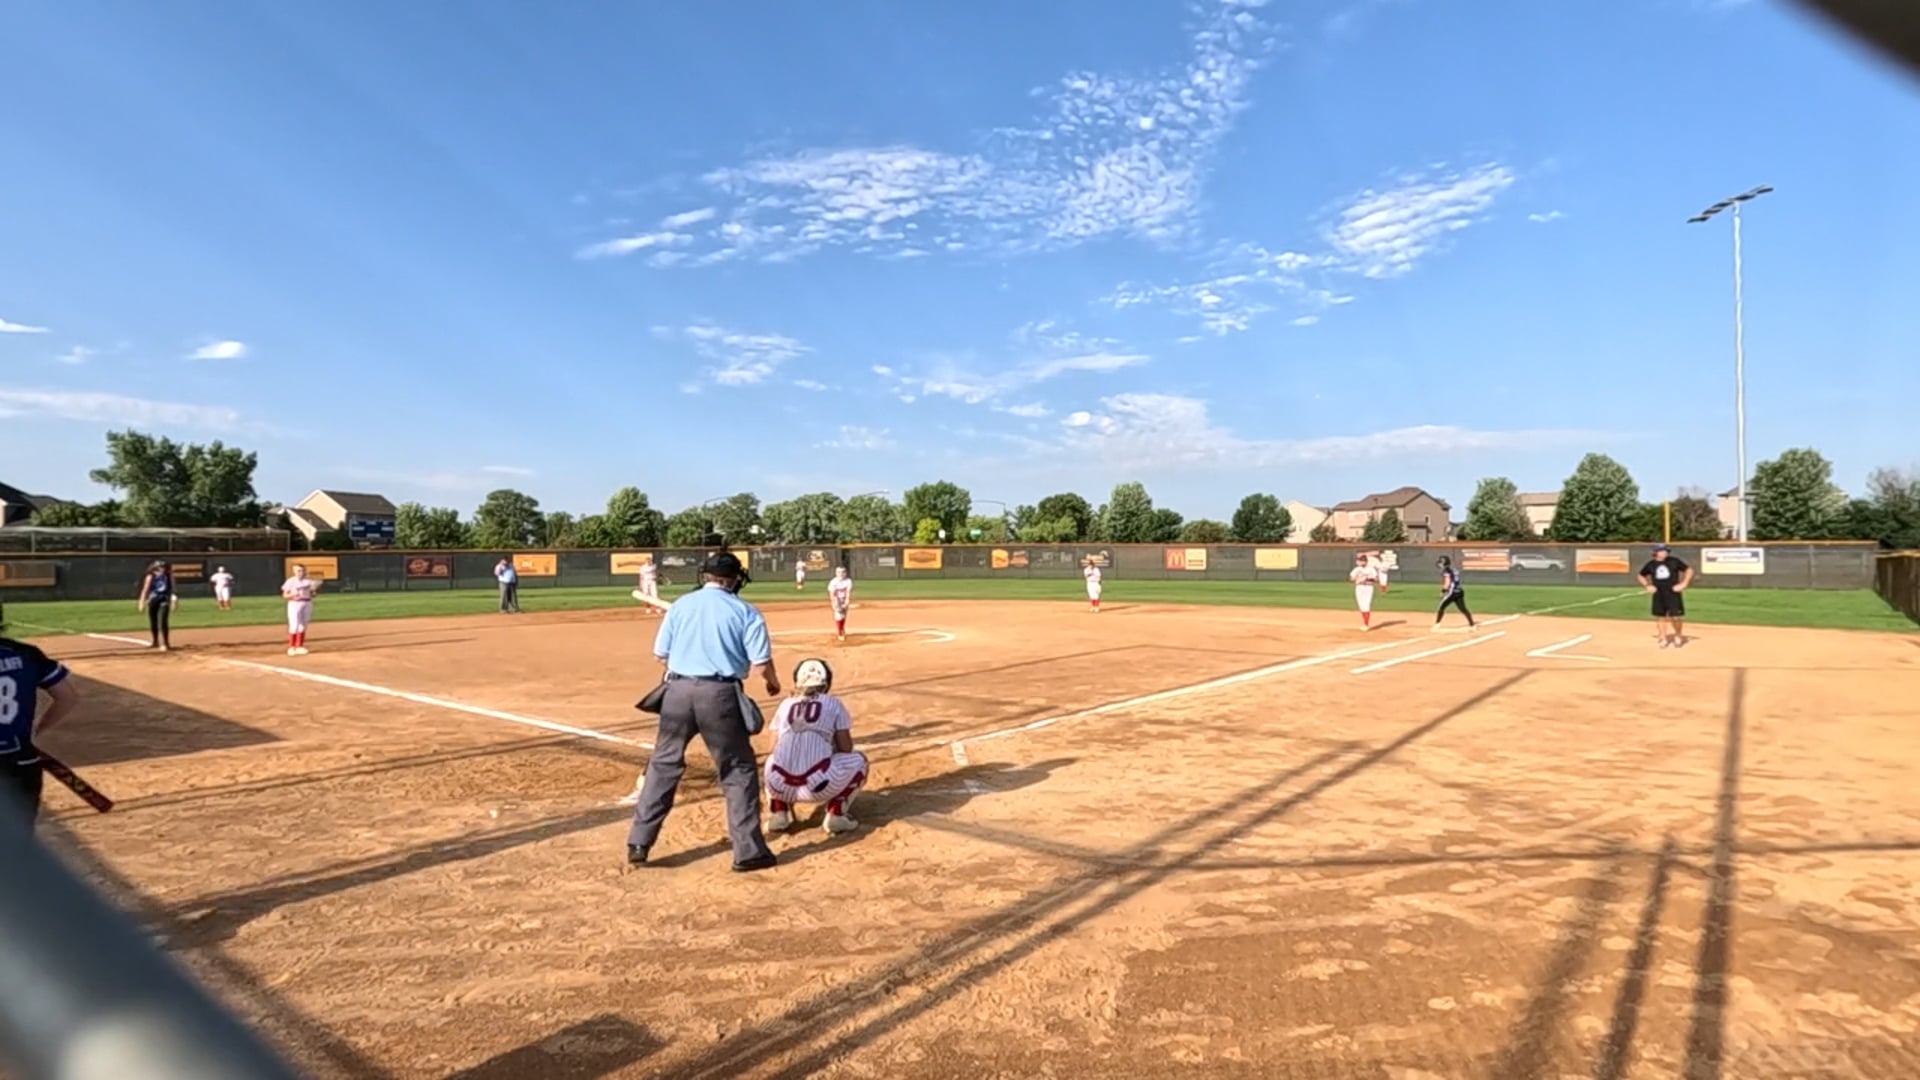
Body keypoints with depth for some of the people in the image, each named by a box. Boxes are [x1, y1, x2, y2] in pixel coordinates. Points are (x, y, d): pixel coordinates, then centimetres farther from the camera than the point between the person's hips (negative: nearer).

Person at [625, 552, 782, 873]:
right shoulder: (745, 612, -1)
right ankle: (748, 851, 11)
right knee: (738, 771, 9)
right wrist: (773, 683, 16)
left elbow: (661, 654, 10)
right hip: (720, 694, -3)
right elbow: (761, 665, -5)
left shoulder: (680, 605, 8)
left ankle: (638, 844, 21)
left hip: (678, 690, 3)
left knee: (663, 765, 16)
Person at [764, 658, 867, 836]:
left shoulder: (786, 704, 19)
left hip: (780, 785, 3)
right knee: (858, 760, 24)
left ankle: (778, 814, 18)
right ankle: (836, 814, 9)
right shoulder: (834, 704, 12)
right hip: (819, 785, -3)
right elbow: (846, 749, 12)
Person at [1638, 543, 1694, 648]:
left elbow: (1689, 570, 3)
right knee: (1660, 616, 4)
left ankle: (1678, 637, 19)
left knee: (1675, 616, -4)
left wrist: (1683, 584, -5)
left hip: (1673, 593, -2)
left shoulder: (1674, 561, -2)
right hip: (1658, 594, 2)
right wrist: (1647, 586, 3)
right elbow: (1641, 576, 17)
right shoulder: (1651, 564, 3)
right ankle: (1664, 639, 15)